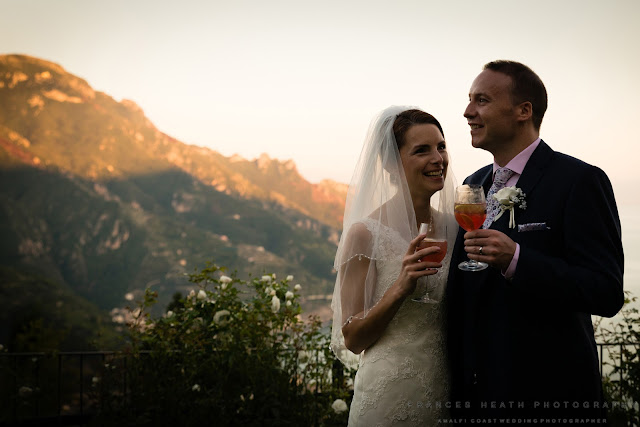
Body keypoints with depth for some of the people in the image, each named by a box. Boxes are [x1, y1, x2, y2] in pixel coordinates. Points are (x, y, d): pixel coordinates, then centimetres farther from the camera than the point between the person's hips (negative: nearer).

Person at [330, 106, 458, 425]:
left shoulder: (453, 227, 3)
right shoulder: (366, 234, -11)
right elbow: (352, 339, -11)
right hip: (390, 398, -5)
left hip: (448, 394, 5)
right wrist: (400, 288, -23)